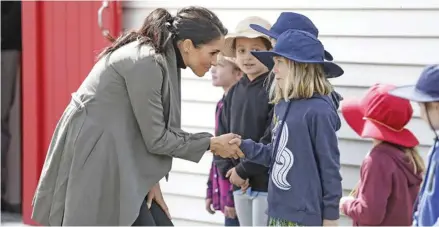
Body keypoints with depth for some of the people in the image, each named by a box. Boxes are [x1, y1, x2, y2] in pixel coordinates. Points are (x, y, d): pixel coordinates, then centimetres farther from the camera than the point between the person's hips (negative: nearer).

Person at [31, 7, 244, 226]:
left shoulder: (164, 61, 8)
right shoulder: (147, 63, -21)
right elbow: (156, 138, -17)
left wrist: (151, 181, 4)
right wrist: (210, 143, -7)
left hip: (113, 164, 10)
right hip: (94, 161, -10)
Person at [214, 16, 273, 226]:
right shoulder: (234, 93, 9)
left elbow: (273, 141, -19)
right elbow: (222, 136, 11)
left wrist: (243, 171, -14)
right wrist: (229, 170, -4)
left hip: (268, 183, -7)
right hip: (240, 185, 7)